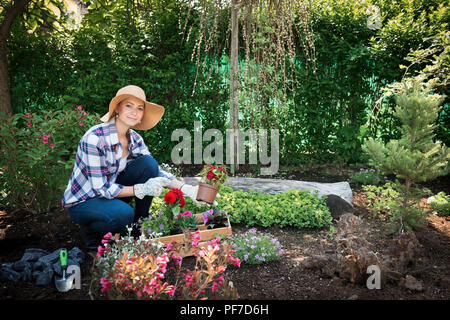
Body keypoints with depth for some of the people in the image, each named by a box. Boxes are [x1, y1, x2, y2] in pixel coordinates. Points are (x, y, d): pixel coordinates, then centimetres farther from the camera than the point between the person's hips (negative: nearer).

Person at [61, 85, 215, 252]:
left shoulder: (134, 138, -6)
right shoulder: (95, 138, -27)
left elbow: (156, 171, -4)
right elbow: (101, 188, -27)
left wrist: (185, 188, -19)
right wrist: (141, 190, -34)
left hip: (110, 192, 6)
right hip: (81, 201, -6)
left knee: (148, 163, -14)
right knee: (123, 214, -36)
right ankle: (90, 232, -1)